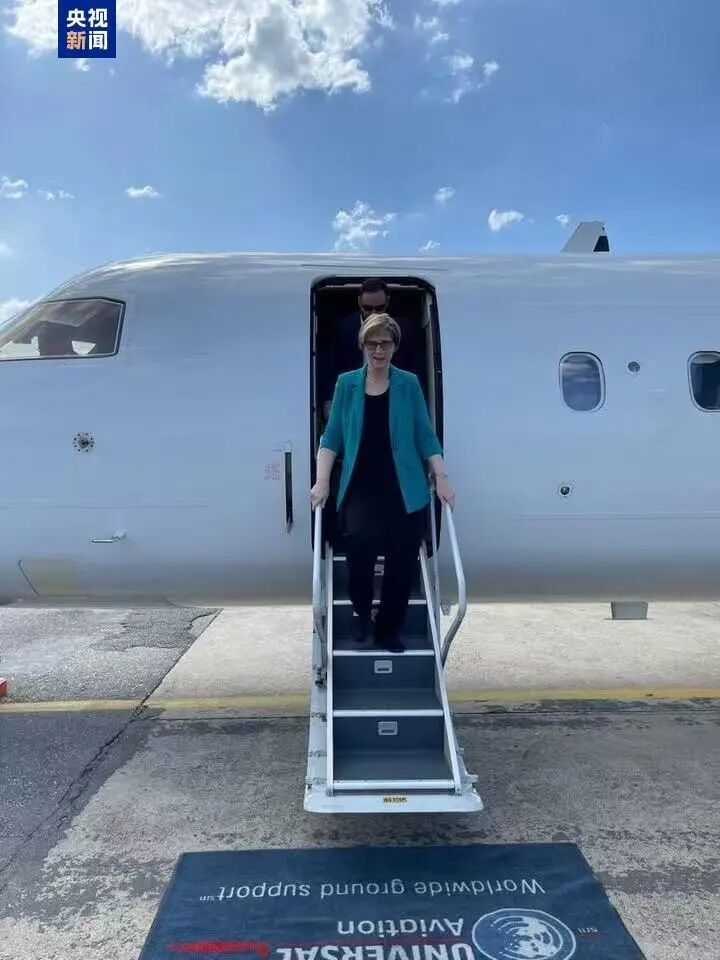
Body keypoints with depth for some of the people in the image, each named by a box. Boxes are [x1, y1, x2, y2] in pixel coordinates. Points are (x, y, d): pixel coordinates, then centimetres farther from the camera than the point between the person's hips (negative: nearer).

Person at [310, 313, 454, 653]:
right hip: (361, 489, -1)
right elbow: (332, 437, 5)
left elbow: (425, 436, 6)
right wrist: (322, 482, -4)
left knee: (402, 563, 2)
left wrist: (441, 479, 0)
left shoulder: (409, 384, 5)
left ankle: (388, 631, 26)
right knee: (361, 541, -25)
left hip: (405, 492, 1)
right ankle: (362, 612, 5)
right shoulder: (346, 384, 6)